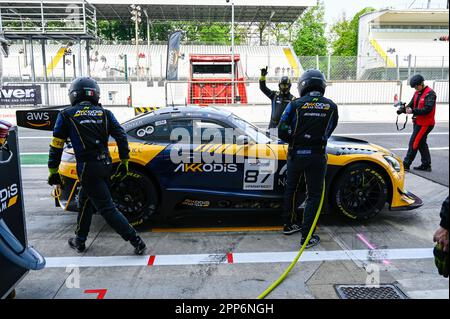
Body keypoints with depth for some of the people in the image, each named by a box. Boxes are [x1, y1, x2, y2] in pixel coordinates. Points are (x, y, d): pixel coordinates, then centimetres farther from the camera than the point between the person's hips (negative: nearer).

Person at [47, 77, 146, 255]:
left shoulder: (67, 115, 0)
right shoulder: (104, 113, 8)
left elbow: (56, 146, 0)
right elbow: (121, 136, 4)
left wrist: (53, 171, 8)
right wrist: (124, 161, 11)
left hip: (88, 168, -5)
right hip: (106, 165, 5)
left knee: (107, 208, -2)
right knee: (85, 201, 24)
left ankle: (136, 242, -4)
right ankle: (80, 241, 34)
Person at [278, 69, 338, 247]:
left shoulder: (295, 104, -6)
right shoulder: (331, 107, 0)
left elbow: (282, 132, -9)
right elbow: (329, 132, 8)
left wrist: (295, 140, 9)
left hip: (296, 154, 1)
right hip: (317, 156, -1)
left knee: (291, 189, 21)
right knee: (314, 195, 7)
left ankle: (289, 225, 33)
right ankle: (306, 236, 5)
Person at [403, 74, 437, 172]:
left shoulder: (430, 93, -15)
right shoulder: (417, 93, 11)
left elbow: (427, 109, -24)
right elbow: (412, 104, 10)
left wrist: (413, 111, -30)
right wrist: (406, 108, -11)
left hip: (425, 123, -9)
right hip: (418, 122, 9)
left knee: (414, 143, -8)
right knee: (421, 143, 14)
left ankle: (406, 165, -2)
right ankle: (426, 165, 24)